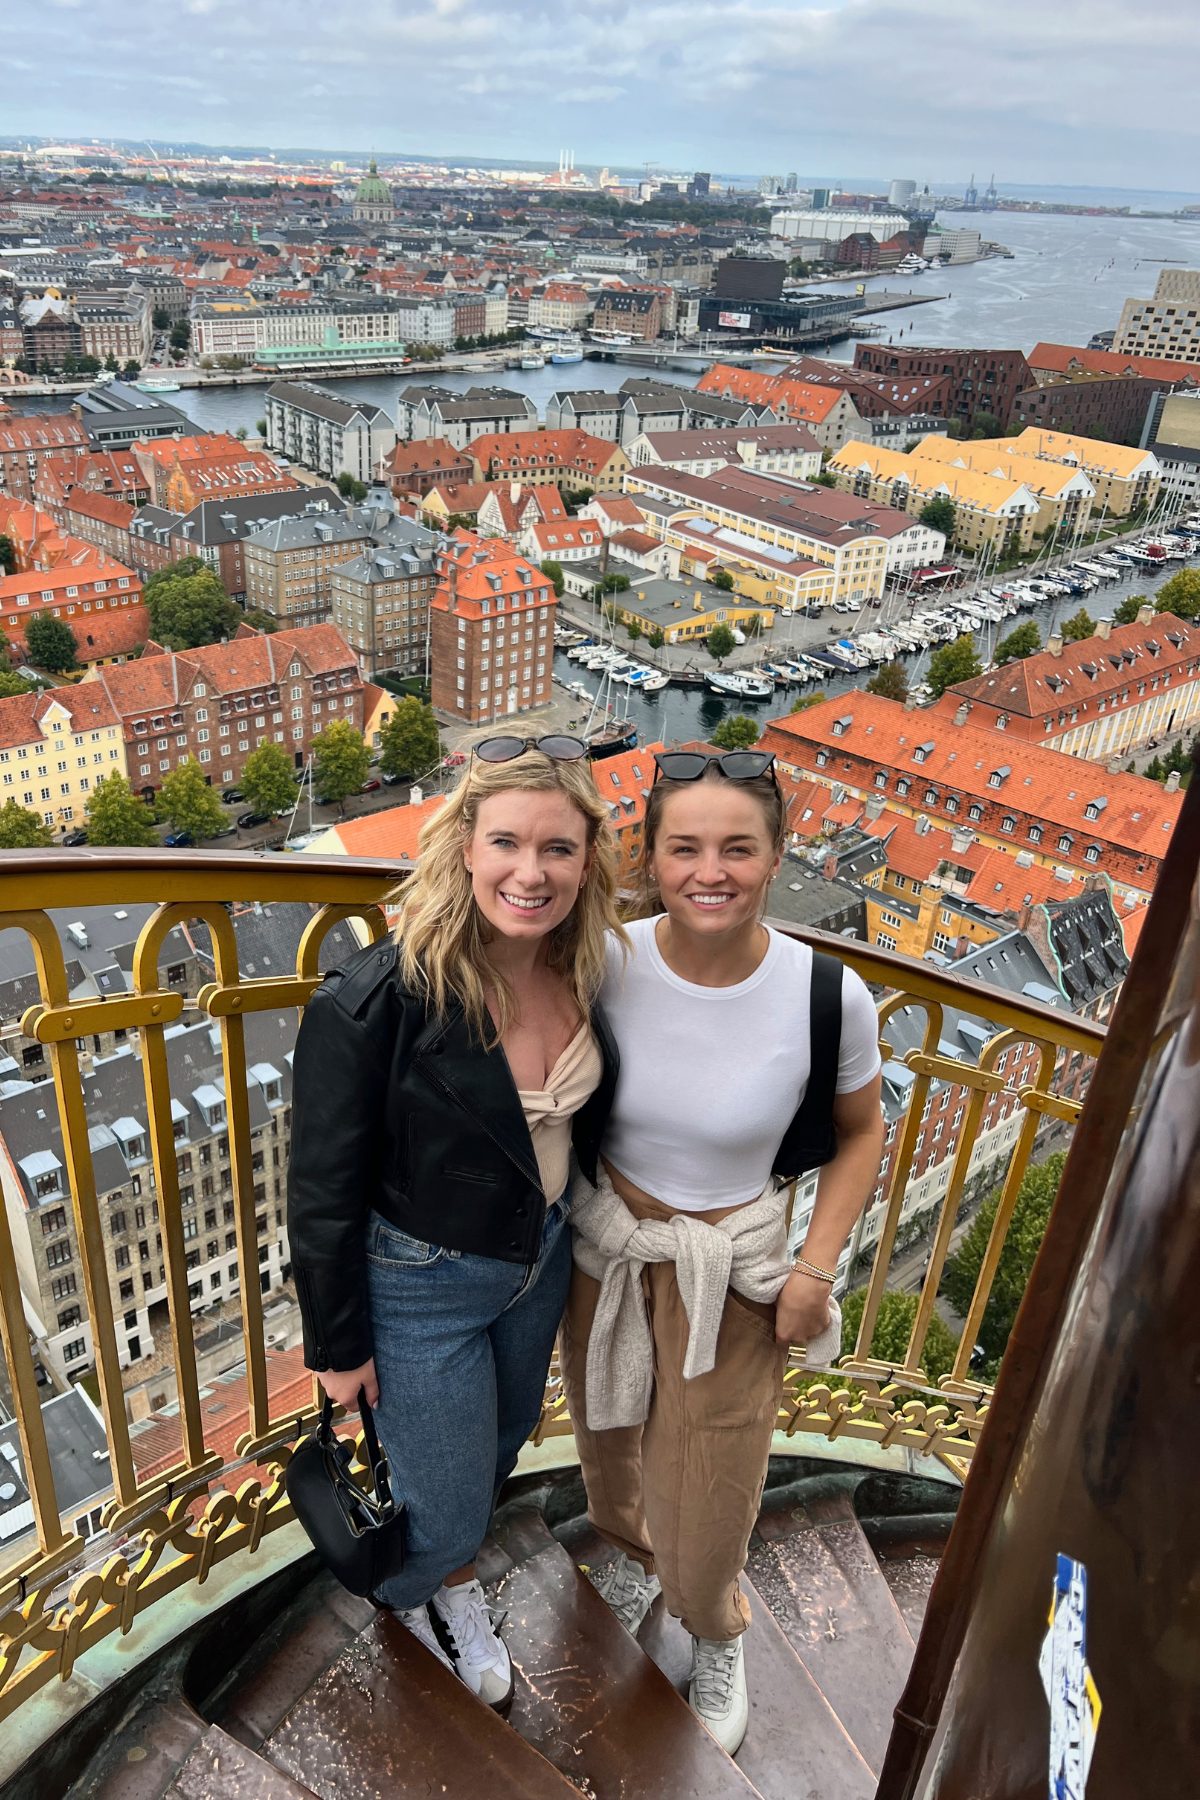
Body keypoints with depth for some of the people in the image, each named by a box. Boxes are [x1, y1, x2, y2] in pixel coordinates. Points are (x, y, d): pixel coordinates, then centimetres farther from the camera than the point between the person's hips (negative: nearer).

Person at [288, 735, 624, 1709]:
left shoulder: (580, 972, -13)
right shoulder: (376, 999, -31)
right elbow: (324, 1188, -19)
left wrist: (586, 1229, 14)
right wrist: (340, 1343, -10)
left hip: (542, 1261, 6)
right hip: (422, 1285, -5)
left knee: (499, 1446, 28)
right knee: (448, 1511, 13)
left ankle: (456, 1585, 61)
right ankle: (398, 1594, 51)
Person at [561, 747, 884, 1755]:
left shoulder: (829, 996, -23)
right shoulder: (605, 962, -20)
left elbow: (861, 1134, -4)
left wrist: (815, 1270, -9)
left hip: (732, 1273, -2)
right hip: (604, 1246, 2)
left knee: (708, 1493, 12)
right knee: (609, 1439, 27)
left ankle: (716, 1633, 50)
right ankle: (629, 1549, 65)